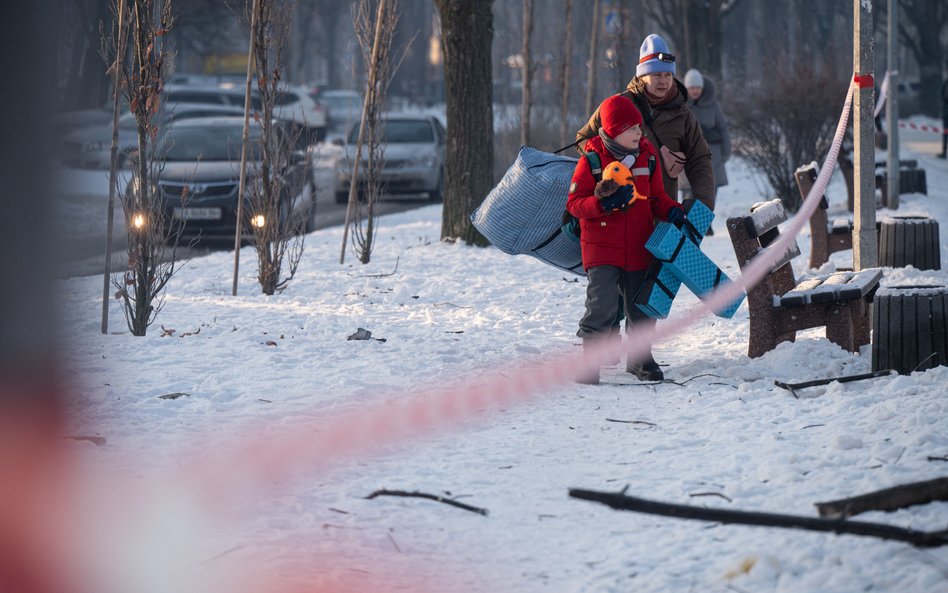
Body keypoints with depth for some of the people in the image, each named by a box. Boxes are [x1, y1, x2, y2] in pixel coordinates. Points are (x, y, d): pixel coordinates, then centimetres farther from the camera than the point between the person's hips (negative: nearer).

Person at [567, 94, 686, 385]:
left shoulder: (648, 156, 5)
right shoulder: (592, 159, -8)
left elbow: (656, 198, 15)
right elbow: (575, 202, -8)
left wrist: (673, 211, -5)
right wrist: (602, 203, -25)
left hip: (638, 248, 4)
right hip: (601, 248, -4)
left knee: (641, 308, 13)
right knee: (602, 306, -14)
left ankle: (640, 359, 29)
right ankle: (590, 360, -1)